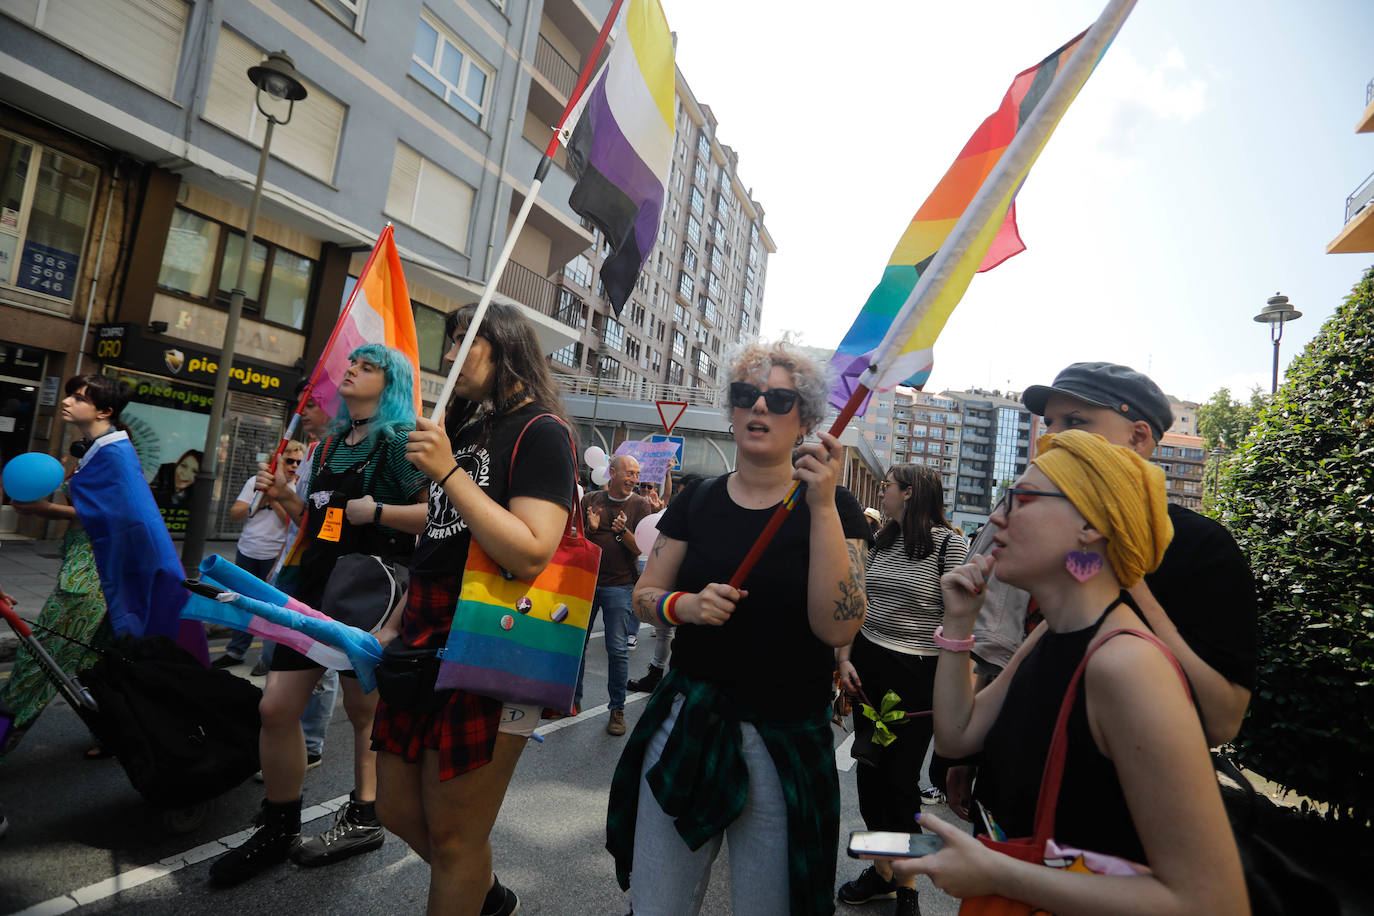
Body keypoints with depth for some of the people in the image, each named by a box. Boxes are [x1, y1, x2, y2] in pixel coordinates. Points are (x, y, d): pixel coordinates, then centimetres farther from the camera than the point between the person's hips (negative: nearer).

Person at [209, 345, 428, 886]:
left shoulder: (402, 441, -6)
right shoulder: (332, 444, 17)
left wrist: (378, 511, -23)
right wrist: (286, 496, 9)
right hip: (316, 588, 8)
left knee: (366, 711, 6)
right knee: (277, 708, 7)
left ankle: (364, 819, 27)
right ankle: (279, 830, 26)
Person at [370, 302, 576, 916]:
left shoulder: (540, 430, -10)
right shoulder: (466, 427, 16)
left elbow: (530, 555, -23)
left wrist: (448, 473, -22)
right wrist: (396, 624, 16)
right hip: (427, 641, 9)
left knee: (452, 836, 5)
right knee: (398, 811, 19)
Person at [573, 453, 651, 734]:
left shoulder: (640, 505, -2)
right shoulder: (591, 499, 4)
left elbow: (642, 549, -6)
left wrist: (623, 532, -24)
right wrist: (590, 529, -13)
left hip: (619, 586, -2)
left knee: (617, 649, -2)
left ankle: (617, 708, 14)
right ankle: (573, 699, 29)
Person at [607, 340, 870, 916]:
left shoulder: (833, 508, -7)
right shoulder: (697, 501, 2)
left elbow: (837, 629, -19)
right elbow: (643, 597, 7)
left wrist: (821, 505, -25)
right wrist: (685, 605, -15)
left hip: (785, 739, -2)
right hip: (687, 719, 3)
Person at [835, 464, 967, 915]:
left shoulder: (948, 543, -10)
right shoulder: (882, 542, 10)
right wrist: (844, 658, 5)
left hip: (917, 674, -6)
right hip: (867, 667, 6)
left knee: (901, 778, 2)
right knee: (870, 770, 13)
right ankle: (881, 871, 32)